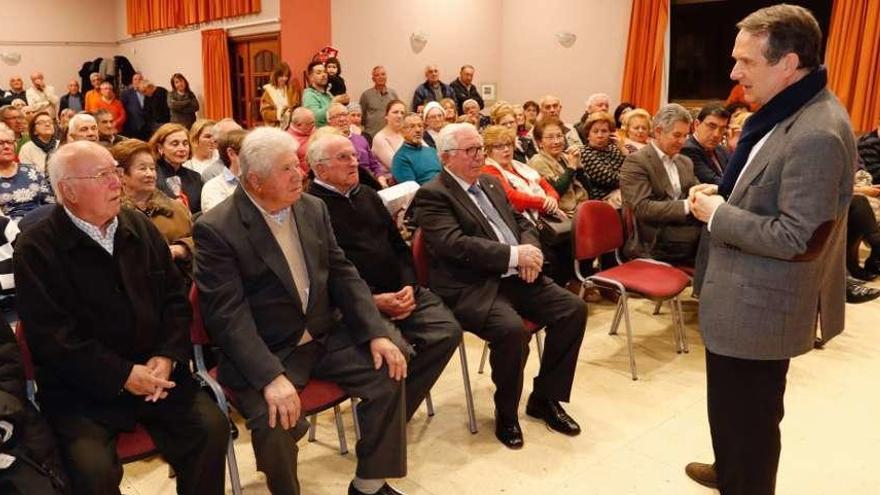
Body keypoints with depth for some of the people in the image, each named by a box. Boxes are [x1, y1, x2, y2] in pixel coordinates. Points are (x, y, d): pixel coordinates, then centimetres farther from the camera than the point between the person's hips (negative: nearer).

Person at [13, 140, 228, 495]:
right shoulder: (36, 248, -6)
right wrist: (121, 375, -18)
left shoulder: (140, 227, 8)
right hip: (80, 387, -3)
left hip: (154, 370, 4)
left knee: (212, 428, -14)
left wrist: (167, 356, -8)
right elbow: (51, 335, -12)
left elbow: (175, 297, 8)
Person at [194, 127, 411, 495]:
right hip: (264, 353, -5)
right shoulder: (216, 229, -13)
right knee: (275, 420, -29)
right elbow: (226, 313, -20)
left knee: (388, 373, -9)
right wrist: (271, 376, -31)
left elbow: (343, 274, 6)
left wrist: (376, 333, -7)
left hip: (327, 337, 6)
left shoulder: (314, 208, 5)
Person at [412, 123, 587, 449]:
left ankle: (544, 398, 10)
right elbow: (455, 244, -20)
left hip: (515, 278, 8)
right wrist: (514, 254, -20)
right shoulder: (432, 195, -6)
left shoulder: (491, 183, 19)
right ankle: (506, 413, -3)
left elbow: (522, 223, 20)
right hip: (472, 288, -8)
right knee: (512, 329, -32)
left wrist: (530, 251, -3)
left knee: (573, 309, -7)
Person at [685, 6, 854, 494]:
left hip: (758, 307, -11)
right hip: (744, 296, 11)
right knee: (731, 406, 28)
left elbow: (798, 239, -28)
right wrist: (723, 195, 3)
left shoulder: (817, 134, -26)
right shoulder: (786, 112, 6)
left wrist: (718, 214, -20)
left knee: (747, 415, 9)